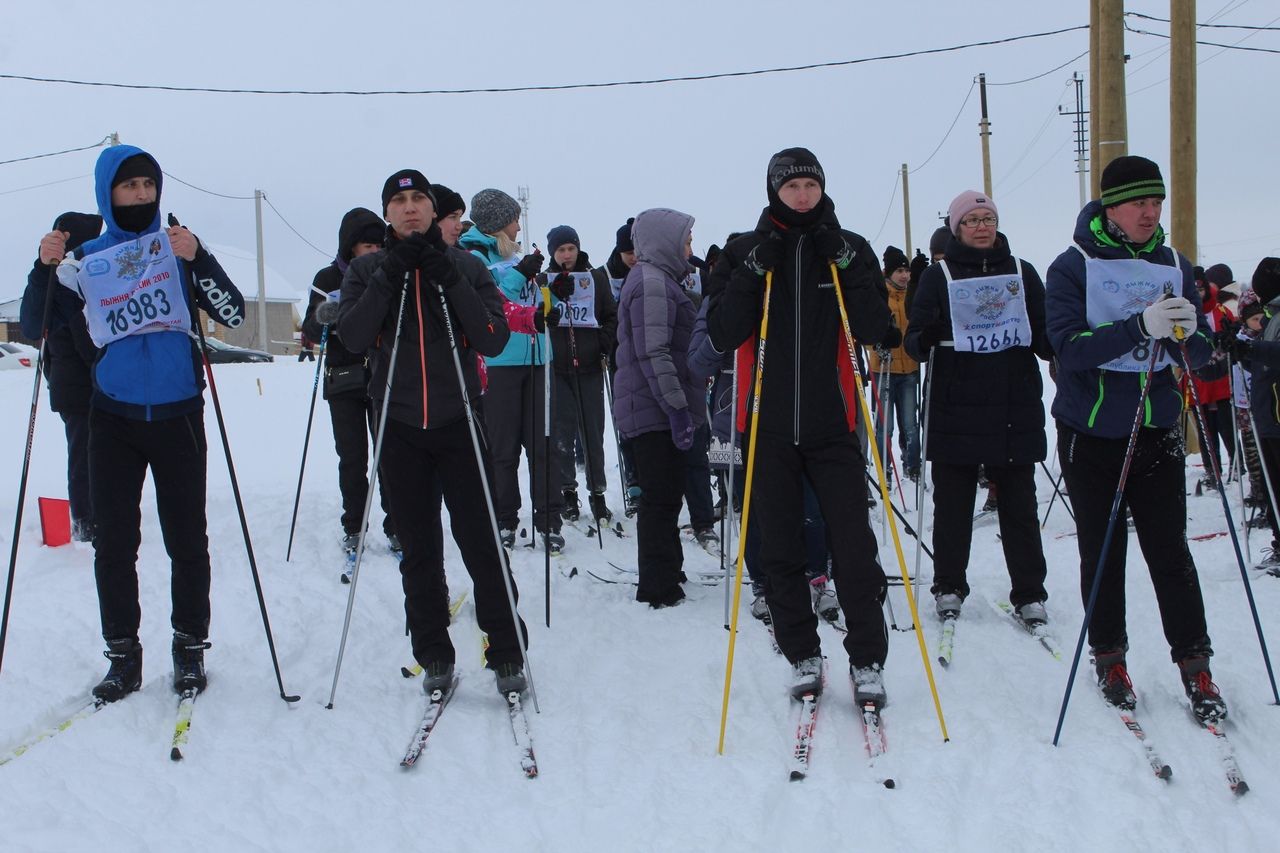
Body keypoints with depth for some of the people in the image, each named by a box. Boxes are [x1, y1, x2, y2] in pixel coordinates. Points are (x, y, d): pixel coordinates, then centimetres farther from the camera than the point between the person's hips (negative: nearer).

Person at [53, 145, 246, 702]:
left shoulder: (178, 247, 2)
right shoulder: (86, 260, 6)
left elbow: (233, 314, -7)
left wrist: (197, 258, -21)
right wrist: (46, 268, -12)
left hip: (177, 415, -1)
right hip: (113, 418, 1)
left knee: (186, 537, 4)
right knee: (114, 541, 3)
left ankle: (190, 648, 16)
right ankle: (122, 654, 13)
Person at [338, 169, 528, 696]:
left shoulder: (466, 267, 4)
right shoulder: (368, 269, 6)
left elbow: (494, 341, -7)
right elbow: (353, 337, -10)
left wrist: (450, 281, -15)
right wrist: (390, 276, -16)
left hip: (458, 424, -1)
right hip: (399, 429, 1)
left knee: (480, 542, -4)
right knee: (417, 550, 7)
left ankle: (507, 654, 7)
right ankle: (434, 656, 18)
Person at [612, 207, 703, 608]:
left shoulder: (659, 279, 19)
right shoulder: (651, 282, -15)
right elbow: (653, 353, -23)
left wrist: (682, 404, 26)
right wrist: (677, 406, -25)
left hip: (656, 409, 11)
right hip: (655, 410, -11)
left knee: (664, 496, 18)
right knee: (661, 498, -5)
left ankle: (667, 572, 29)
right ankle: (658, 588, 0)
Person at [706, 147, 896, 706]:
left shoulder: (848, 250, 4)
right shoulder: (745, 252, 4)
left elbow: (876, 331, -5)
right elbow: (721, 336, -5)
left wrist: (845, 263, -14)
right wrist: (754, 270, -14)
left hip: (831, 424, -1)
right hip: (768, 426, 1)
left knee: (854, 547, -3)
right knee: (780, 550, 8)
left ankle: (867, 661, 9)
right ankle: (802, 655, 21)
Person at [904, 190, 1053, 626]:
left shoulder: (1022, 272, 11)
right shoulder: (938, 275, 5)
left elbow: (1045, 338, 13)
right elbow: (915, 341, 1)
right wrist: (925, 339, -23)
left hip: (1016, 409, 2)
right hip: (956, 409, -1)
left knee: (1019, 503, 4)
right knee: (952, 503, 3)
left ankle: (1029, 592, 12)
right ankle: (949, 587, 16)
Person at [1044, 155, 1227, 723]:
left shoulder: (1175, 267, 5)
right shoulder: (1073, 267, -6)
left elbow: (1200, 353, 5)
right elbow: (1069, 347, -18)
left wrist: (1186, 334, -19)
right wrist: (1140, 325, -30)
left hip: (1157, 429, 2)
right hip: (1091, 432, -2)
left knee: (1169, 549, 1)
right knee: (1103, 550, 8)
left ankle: (1194, 662, 10)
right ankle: (1109, 655, 22)